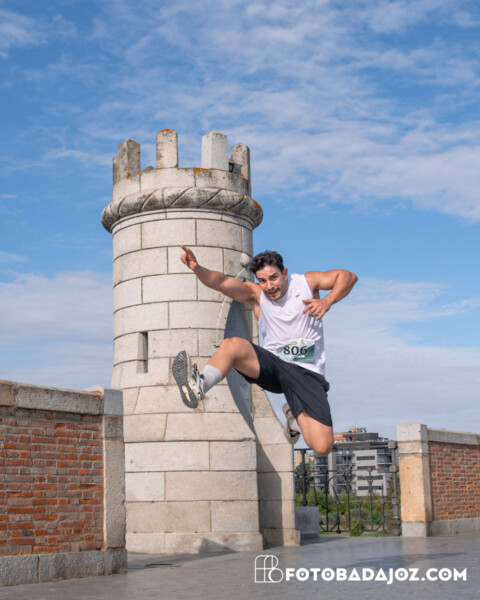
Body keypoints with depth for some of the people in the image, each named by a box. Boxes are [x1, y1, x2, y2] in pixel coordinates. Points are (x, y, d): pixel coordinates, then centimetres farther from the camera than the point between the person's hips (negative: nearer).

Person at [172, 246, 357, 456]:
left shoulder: (306, 282, 1)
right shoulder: (255, 293, 2)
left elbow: (348, 276, 4)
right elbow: (221, 282, -15)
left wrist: (327, 301, -15)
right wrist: (197, 268, -36)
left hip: (307, 373, -1)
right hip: (272, 365, 1)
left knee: (322, 447, -15)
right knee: (233, 344, -30)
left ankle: (295, 416, 15)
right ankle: (199, 386, -47)